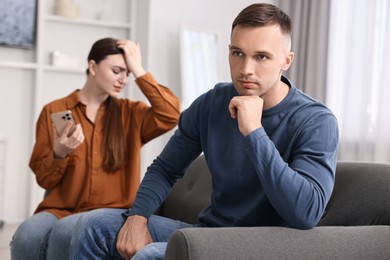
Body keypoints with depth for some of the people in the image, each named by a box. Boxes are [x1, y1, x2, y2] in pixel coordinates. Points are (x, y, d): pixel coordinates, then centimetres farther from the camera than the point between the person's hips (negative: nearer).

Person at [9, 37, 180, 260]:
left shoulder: (130, 113, 11)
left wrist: (138, 70, -4)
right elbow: (44, 179, 11)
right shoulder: (54, 112, 9)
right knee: (27, 236, -34)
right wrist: (59, 154, -11)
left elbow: (171, 114, -10)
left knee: (66, 233, -35)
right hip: (60, 209, 1)